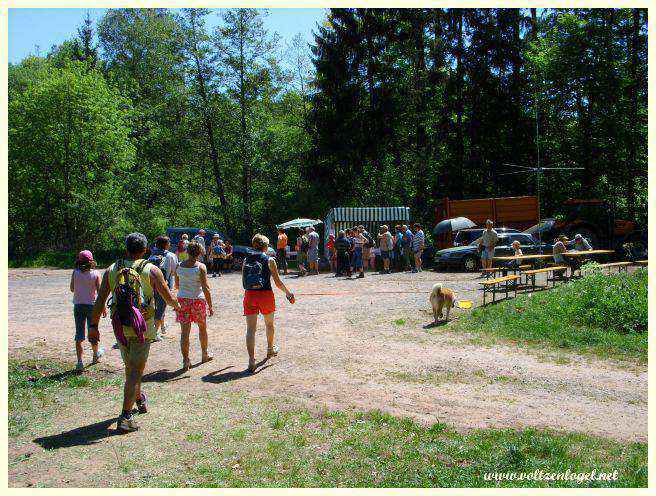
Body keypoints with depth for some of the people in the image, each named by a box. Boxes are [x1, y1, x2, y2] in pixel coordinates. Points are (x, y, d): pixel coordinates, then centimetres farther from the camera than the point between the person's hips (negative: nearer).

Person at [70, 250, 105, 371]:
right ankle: (96, 354, 36)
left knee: (79, 333, 4)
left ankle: (80, 361, -2)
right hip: (92, 305, -1)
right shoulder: (96, 274, -10)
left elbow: (72, 289, 3)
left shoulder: (75, 273, -6)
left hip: (78, 305, 1)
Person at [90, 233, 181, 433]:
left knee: (130, 366, 22)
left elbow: (100, 300, 1)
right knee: (135, 370, -1)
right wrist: (176, 305, 20)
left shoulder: (112, 270, 3)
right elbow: (169, 298, -1)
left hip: (119, 326, 4)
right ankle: (125, 417, -7)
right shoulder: (152, 270, -6)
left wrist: (94, 325, 5)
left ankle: (139, 398, 45)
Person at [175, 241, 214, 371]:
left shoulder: (180, 266, 0)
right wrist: (210, 306, -7)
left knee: (185, 331, 4)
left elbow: (176, 286, 10)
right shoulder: (201, 267, -11)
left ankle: (185, 360, 0)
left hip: (182, 299, 2)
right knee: (202, 327, 19)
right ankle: (205, 355, 33)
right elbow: (205, 288, -13)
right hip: (198, 300, -2)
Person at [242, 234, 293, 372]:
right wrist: (288, 293, 10)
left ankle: (251, 360, -9)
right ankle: (270, 349, 43)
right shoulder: (269, 260, -4)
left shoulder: (246, 260, 6)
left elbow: (244, 282, 9)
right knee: (269, 324, 23)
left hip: (249, 295, 2)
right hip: (266, 294, -1)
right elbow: (278, 282, -4)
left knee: (250, 328, 1)